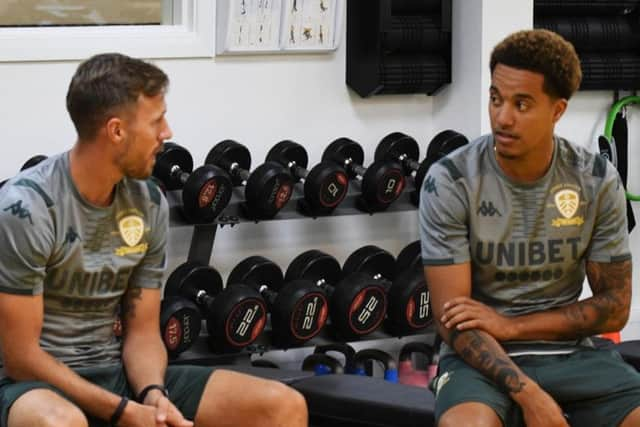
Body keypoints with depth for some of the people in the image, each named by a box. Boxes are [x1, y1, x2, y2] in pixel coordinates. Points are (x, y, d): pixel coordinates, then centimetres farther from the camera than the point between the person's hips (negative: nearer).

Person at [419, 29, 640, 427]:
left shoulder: (598, 181, -2)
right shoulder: (450, 182, -10)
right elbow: (453, 319, -13)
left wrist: (511, 325, -11)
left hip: (570, 353, 3)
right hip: (481, 357, -3)